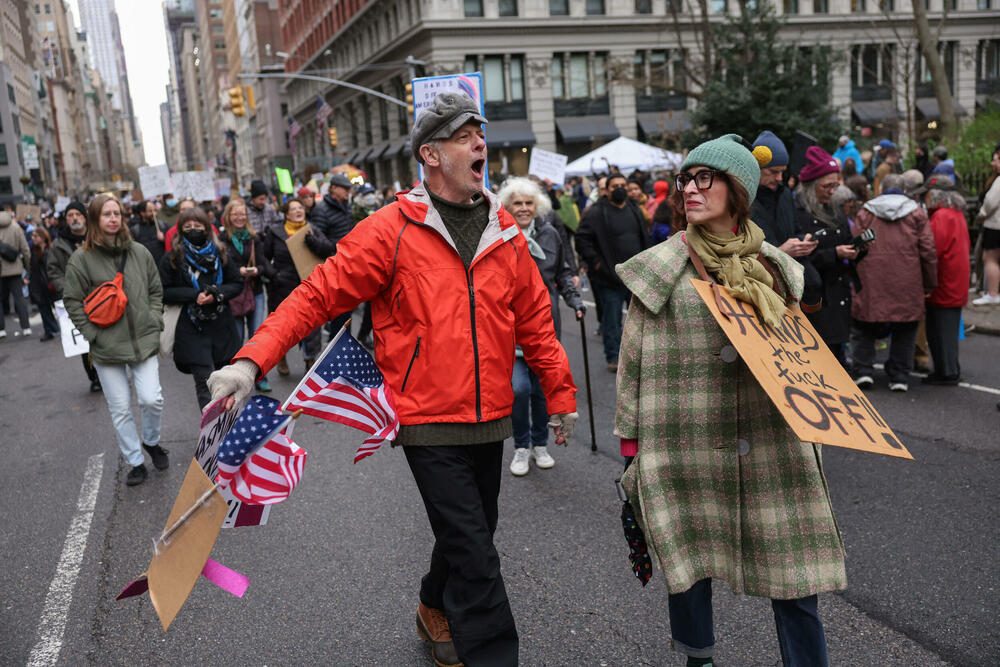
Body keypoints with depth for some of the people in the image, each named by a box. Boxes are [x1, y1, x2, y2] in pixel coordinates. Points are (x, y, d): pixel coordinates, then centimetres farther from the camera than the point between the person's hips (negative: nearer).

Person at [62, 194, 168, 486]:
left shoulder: (139, 252, 4)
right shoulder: (81, 258, -4)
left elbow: (155, 290, 13)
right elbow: (72, 301, 0)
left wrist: (154, 320, 2)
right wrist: (93, 333, -6)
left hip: (144, 341, 1)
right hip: (107, 348, -1)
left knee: (152, 399, -9)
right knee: (120, 409, 5)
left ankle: (151, 442, 22)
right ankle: (135, 462, 21)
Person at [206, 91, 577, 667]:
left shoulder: (506, 232, 6)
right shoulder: (392, 230, -9)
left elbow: (534, 319, 11)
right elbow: (318, 296, -12)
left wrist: (561, 392, 13)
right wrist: (253, 360, -22)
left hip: (489, 418, 6)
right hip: (429, 421, -5)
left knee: (471, 533, 21)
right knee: (473, 551, -5)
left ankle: (437, 612, 48)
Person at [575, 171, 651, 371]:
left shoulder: (635, 210, 13)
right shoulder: (595, 213, -7)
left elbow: (645, 239, 22)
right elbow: (582, 240, -10)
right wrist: (596, 263, -15)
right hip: (610, 278, -6)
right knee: (612, 319, 1)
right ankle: (613, 357, 13)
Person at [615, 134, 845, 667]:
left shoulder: (775, 267, 8)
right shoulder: (659, 268, -1)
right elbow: (635, 359, 0)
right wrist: (630, 439, -1)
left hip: (771, 443, 2)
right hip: (687, 442, -2)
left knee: (793, 573, 4)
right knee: (689, 564, 11)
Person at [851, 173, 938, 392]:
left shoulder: (865, 212, 7)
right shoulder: (916, 213, 6)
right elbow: (928, 251, 3)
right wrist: (929, 285, 11)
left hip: (871, 284, 0)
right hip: (907, 285, 0)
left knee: (863, 328, 12)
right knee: (905, 331, 12)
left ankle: (863, 370, 2)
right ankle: (900, 376, 12)